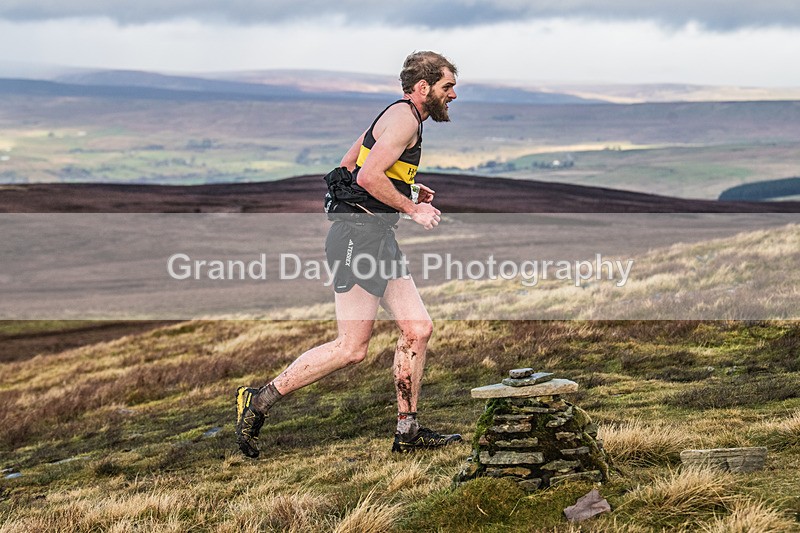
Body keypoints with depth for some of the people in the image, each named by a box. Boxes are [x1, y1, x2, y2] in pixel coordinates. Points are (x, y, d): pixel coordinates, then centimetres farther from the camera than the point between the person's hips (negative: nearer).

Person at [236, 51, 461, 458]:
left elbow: (346, 166, 25)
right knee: (351, 348, -9)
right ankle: (259, 400, -1)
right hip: (360, 236, -11)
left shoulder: (398, 116, 21)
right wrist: (412, 208, -13)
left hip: (378, 238, 11)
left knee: (418, 329, 6)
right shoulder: (405, 118, -11)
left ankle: (407, 432, 12)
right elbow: (368, 177, -23)